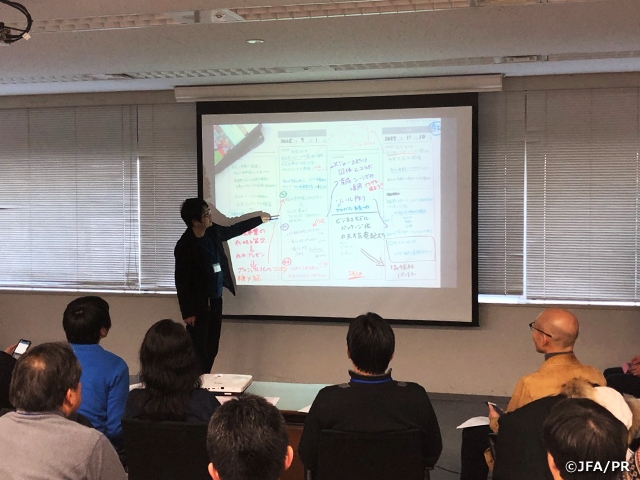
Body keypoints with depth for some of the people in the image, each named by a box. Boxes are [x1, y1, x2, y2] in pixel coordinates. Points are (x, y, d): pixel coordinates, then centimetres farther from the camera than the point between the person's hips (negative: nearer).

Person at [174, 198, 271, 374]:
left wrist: (260, 220, 25)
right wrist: (187, 312, -16)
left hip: (216, 300, 8)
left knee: (212, 348, 15)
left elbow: (233, 230, 21)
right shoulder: (184, 246, -20)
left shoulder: (213, 231, 0)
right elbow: (181, 281, -17)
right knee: (198, 350, -3)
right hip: (199, 304, -8)